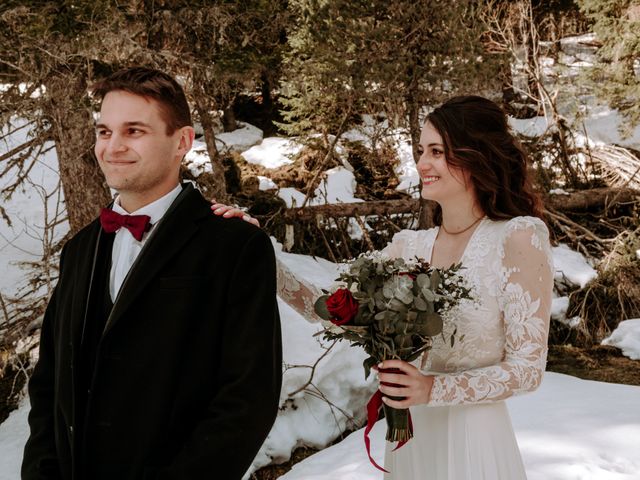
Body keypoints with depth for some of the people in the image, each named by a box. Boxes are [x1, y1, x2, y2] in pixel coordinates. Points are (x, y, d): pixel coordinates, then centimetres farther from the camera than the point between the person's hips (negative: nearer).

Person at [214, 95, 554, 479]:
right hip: (408, 435, 5)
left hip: (471, 439, -5)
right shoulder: (409, 246, 3)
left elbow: (528, 367, -13)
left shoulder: (519, 236, -13)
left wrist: (434, 389, -23)